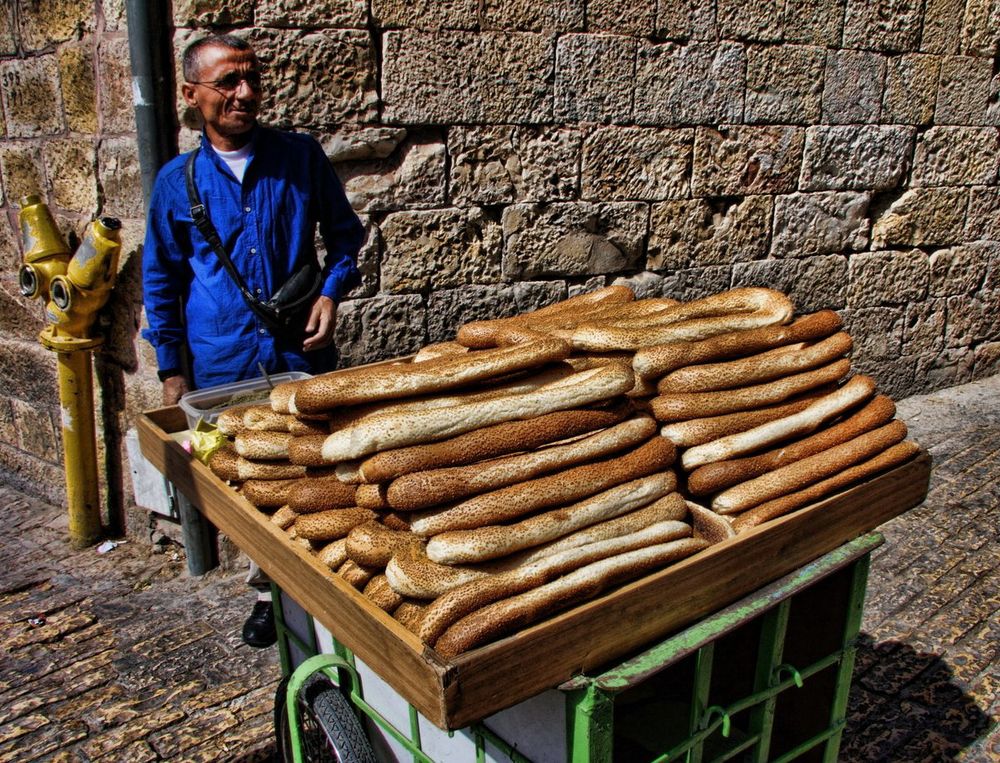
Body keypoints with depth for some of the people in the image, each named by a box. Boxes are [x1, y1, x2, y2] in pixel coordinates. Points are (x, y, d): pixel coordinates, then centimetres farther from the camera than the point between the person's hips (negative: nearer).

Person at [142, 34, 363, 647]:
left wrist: (331, 292, -8)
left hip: (302, 351, 0)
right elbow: (162, 282, 8)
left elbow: (345, 233, 10)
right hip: (223, 364, 1)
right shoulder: (177, 181, 2)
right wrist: (173, 371, 5)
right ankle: (269, 590, 31)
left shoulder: (301, 156, 1)